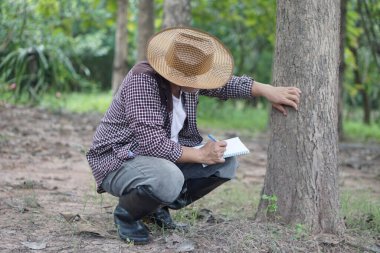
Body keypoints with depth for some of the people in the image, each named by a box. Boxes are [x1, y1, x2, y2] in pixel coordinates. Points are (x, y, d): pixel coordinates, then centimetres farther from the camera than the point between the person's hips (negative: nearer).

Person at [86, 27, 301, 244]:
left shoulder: (187, 77, -6)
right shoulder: (143, 81, -30)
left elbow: (225, 85, 12)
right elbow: (153, 144, -34)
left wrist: (267, 90, 0)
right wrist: (201, 154, -24)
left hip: (164, 156, 8)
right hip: (119, 162, -8)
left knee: (226, 162, -1)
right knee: (169, 178, -39)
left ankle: (159, 206, 9)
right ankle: (126, 213, -7)